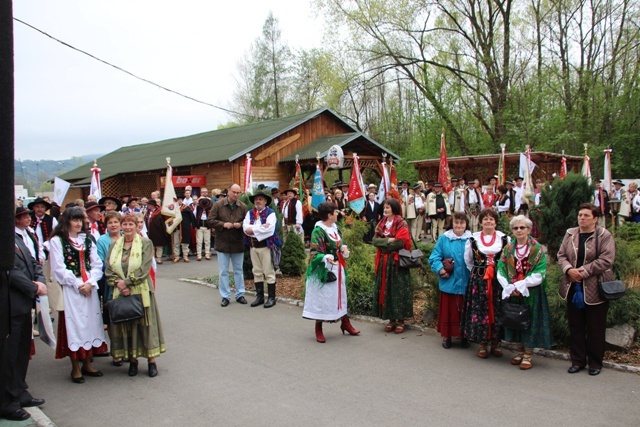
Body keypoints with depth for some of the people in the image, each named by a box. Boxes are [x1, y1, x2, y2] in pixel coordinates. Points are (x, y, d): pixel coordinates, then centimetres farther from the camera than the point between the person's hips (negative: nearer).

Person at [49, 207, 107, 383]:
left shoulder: (87, 240, 13)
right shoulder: (57, 240, -2)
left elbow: (97, 264, 8)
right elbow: (58, 268, -8)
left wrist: (90, 282, -8)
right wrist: (77, 284, -9)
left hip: (90, 288, 5)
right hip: (70, 289, -5)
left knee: (91, 322, 7)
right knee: (74, 324, -2)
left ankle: (87, 364, 19)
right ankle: (75, 368, 9)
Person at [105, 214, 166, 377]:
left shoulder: (145, 243, -3)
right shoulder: (114, 245, 9)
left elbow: (144, 269, -12)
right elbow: (108, 269, 4)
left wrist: (126, 282, -15)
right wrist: (118, 284, -12)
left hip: (141, 292, -3)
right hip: (120, 293, 4)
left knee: (145, 324, 2)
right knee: (125, 326, 7)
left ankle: (151, 360, 11)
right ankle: (132, 360, 19)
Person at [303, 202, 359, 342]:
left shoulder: (335, 228, 5)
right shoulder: (318, 231, -19)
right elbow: (314, 253, -22)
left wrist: (343, 248, -3)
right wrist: (326, 258, -38)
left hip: (338, 268, 8)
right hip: (324, 270, -8)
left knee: (340, 295, 17)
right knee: (322, 298, 1)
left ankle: (345, 323, 32)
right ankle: (318, 330, 14)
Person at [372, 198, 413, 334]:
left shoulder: (402, 225, -7)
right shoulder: (381, 224, 11)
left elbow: (400, 243, -19)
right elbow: (375, 240, 1)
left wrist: (383, 244, -8)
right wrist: (388, 241, -15)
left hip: (397, 262, -6)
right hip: (383, 262, 6)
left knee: (398, 290, -2)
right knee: (386, 289, 7)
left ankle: (400, 320, 6)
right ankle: (391, 319, 16)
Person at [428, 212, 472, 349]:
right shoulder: (444, 238, -1)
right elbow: (434, 257, -2)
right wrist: (440, 269, -17)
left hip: (466, 283, 1)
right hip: (448, 282, 0)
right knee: (448, 310, 9)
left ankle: (464, 335, 28)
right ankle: (446, 336, 23)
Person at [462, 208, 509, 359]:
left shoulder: (504, 239, 2)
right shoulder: (473, 239, 4)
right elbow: (468, 260, 15)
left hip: (498, 280, 0)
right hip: (478, 280, 0)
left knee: (497, 311, 4)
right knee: (479, 310, 0)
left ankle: (496, 343, 17)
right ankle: (482, 344, 11)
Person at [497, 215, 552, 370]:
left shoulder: (537, 249, -5)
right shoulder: (508, 249, 7)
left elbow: (539, 273, -13)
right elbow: (501, 270, 2)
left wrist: (520, 286, -18)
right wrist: (509, 287, -13)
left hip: (531, 293, -4)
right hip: (512, 293, 4)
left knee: (530, 321, 1)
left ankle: (528, 356, 10)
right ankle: (520, 351, 23)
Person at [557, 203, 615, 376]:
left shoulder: (604, 236, -5)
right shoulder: (570, 234, 9)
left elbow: (606, 260, -15)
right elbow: (561, 255, 8)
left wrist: (583, 271, -18)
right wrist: (569, 270, -12)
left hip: (595, 290, -4)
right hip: (573, 288, 4)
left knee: (595, 328, 6)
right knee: (575, 327, 10)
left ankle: (595, 362, 19)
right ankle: (578, 360, 20)